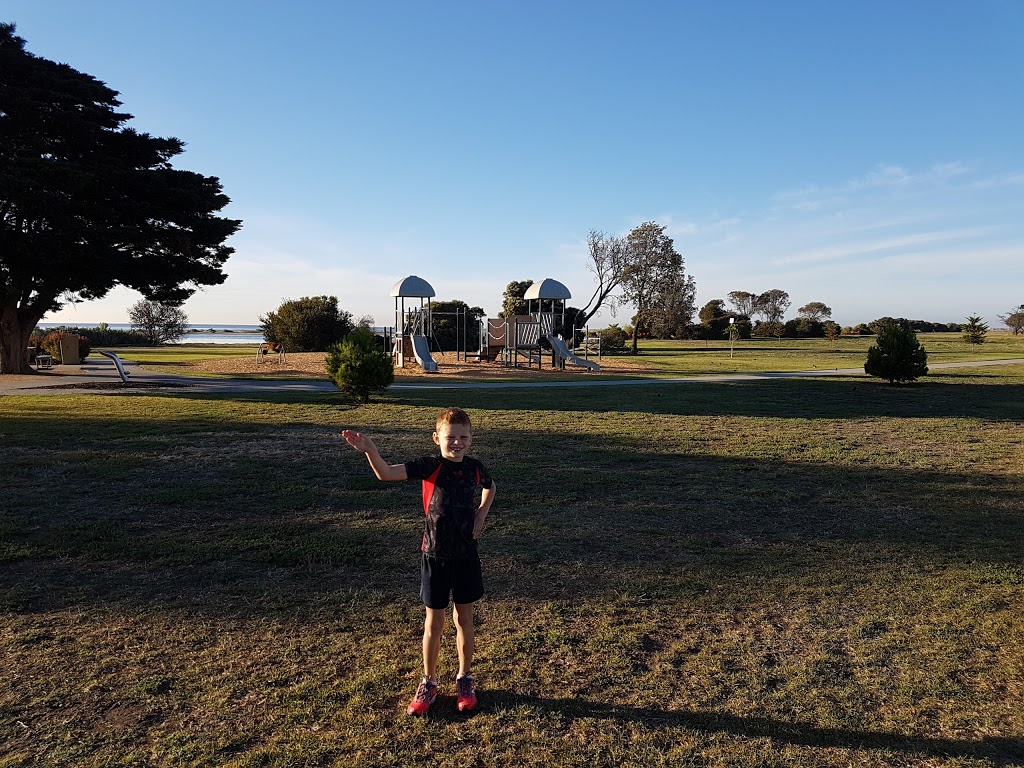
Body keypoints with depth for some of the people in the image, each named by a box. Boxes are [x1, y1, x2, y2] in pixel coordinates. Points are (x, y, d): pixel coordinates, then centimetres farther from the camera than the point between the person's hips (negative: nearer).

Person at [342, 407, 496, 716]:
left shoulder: (475, 468, -4)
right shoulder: (430, 466, -14)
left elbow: (490, 488, 20)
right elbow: (387, 473, -29)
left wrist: (482, 515, 4)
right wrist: (369, 450, -46)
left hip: (466, 555, 2)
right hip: (435, 556, -2)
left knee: (464, 619, 14)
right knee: (433, 623, 11)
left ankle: (464, 679, 33)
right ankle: (429, 683, 29)